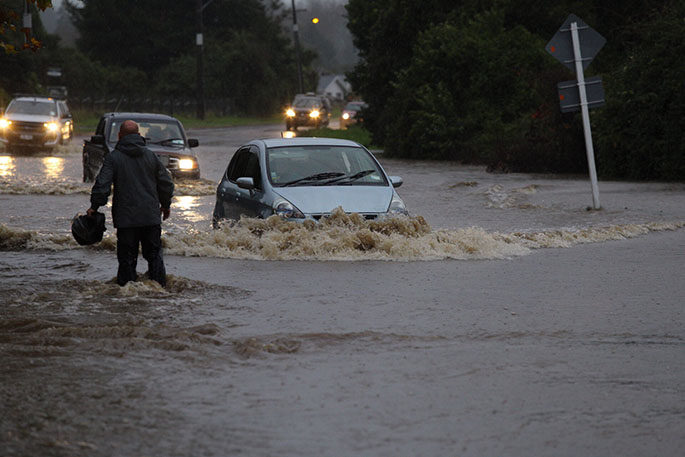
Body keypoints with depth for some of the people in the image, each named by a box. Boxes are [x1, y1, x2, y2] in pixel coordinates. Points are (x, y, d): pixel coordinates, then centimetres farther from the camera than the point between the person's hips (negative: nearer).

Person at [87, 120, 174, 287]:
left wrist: (94, 206, 0)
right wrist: (166, 204, 25)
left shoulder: (113, 157, -4)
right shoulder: (150, 155, 7)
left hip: (126, 217, -3)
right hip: (151, 216, 3)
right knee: (154, 254, 11)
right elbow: (166, 183, 12)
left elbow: (102, 185, -11)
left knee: (127, 257, 1)